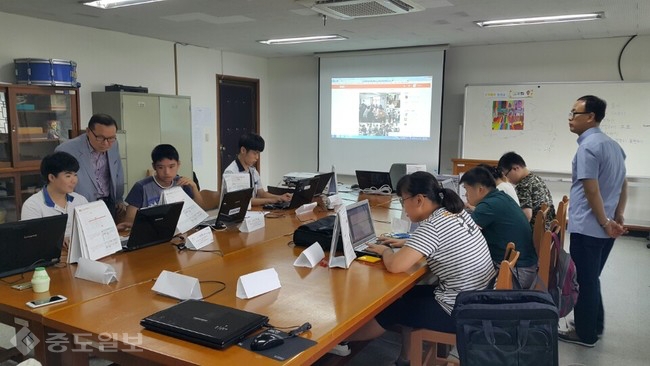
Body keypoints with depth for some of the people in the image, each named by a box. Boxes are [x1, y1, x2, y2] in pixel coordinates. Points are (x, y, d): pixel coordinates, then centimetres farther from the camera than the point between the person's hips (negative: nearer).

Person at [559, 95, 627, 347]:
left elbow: (592, 191, -20)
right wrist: (618, 218, 14)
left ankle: (585, 334, 17)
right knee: (592, 278, 22)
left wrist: (605, 223, -12)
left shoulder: (587, 146, -17)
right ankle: (594, 325, 35)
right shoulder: (613, 145, 12)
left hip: (587, 227, -9)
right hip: (605, 228, 9)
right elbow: (623, 185, 16)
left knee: (584, 281, 4)